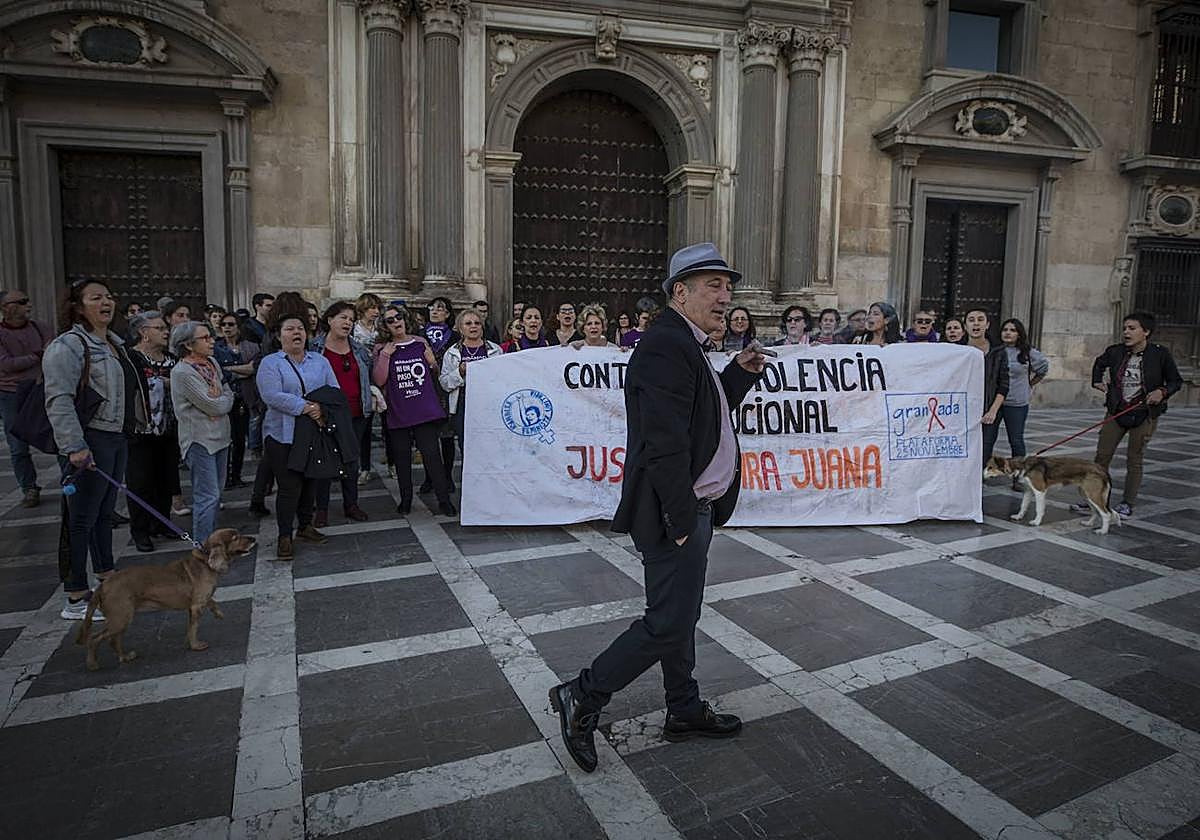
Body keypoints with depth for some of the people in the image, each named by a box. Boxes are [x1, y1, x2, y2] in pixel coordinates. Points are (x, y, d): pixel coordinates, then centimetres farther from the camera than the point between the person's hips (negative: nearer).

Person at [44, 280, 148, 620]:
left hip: (117, 438, 9)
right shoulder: (67, 346, -13)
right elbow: (59, 400, -20)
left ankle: (106, 577, 32)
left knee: (105, 512, 19)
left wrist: (132, 428, 22)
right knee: (82, 519, -3)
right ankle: (76, 599, 5)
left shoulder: (114, 343, 16)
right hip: (90, 442, -9)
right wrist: (74, 447, -26)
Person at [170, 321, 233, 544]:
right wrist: (223, 399, 1)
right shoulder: (182, 372, -16)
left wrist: (217, 401, -10)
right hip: (200, 440, -8)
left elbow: (229, 394, 9)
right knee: (207, 497, -7)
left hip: (220, 436, 8)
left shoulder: (212, 363, 10)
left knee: (215, 493, 15)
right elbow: (214, 406, -18)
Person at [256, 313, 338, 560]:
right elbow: (272, 396, -17)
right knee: (289, 487, -4)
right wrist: (306, 407, -22)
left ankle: (305, 525, 30)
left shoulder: (320, 361, 11)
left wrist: (323, 408, -17)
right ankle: (285, 537, 7)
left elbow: (334, 390, 3)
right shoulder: (270, 363, -3)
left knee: (310, 482, 13)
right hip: (283, 436, -4)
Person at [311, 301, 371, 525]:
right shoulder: (315, 349, -4)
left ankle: (351, 505, 23)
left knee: (352, 460, 11)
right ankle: (321, 508, 14)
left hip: (356, 414, 4)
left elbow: (367, 378, 24)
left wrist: (372, 396, 14)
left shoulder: (358, 350, 10)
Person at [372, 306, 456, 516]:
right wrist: (385, 355, -12)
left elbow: (435, 374, 18)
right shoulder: (382, 349, 4)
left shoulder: (421, 343, 7)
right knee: (401, 458, 9)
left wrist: (432, 363, -3)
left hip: (425, 410, 0)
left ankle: (444, 500, 3)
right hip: (397, 412, 1)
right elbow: (379, 380, -7)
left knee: (432, 455, -4)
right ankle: (405, 499, 23)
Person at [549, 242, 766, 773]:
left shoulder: (685, 345, 13)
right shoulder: (666, 346, -20)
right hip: (676, 513, -11)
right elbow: (665, 441, -25)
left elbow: (707, 416, 20)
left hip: (693, 508, 11)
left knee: (680, 615, 19)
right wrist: (683, 518, -22)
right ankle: (582, 698, 12)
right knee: (669, 623, -2)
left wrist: (740, 372, 8)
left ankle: (685, 712, 35)